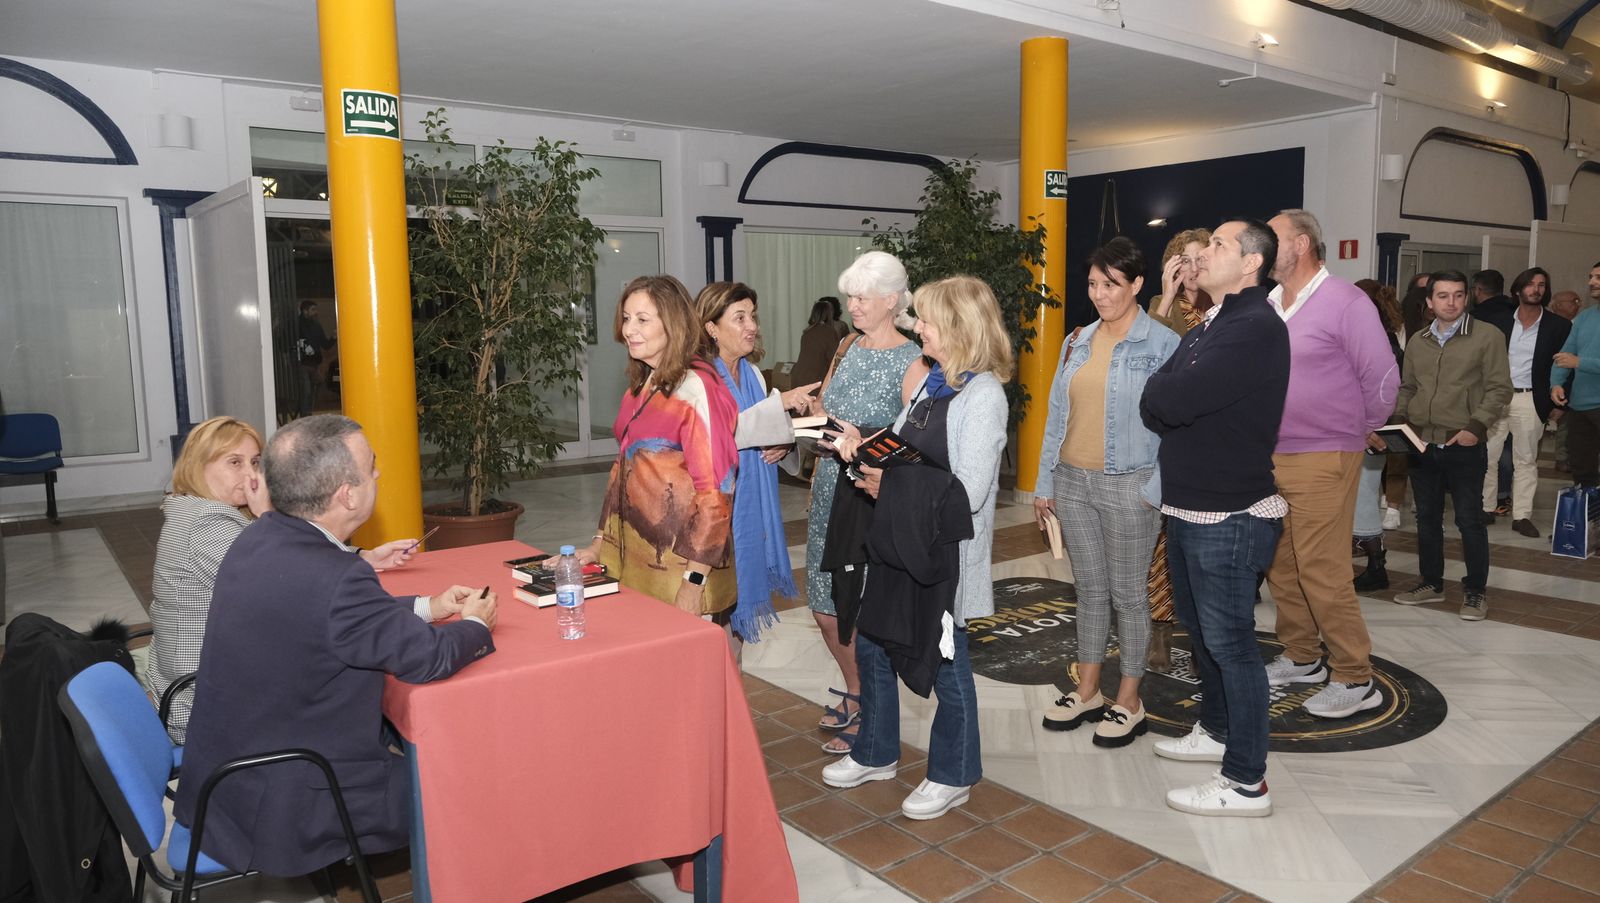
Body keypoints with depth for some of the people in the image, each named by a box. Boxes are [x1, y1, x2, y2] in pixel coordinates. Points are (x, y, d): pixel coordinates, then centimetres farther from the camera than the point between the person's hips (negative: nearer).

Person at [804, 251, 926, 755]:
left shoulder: (910, 362, -11)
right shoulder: (847, 348, 10)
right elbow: (821, 407, 18)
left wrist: (862, 441, -26)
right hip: (831, 488, 7)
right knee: (826, 608, 13)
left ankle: (870, 716, 20)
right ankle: (854, 693, 36)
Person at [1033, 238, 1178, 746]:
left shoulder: (1162, 346, -8)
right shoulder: (1078, 343, 9)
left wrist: (1157, 490, -16)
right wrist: (1045, 483, 10)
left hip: (1127, 487, -5)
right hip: (1073, 482, 5)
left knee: (1128, 594, 6)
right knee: (1090, 589, 15)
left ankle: (1128, 704, 20)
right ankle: (1087, 693, 27)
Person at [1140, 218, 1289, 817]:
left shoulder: (1257, 328, -17)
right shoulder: (1207, 328, 16)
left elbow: (1166, 401, -26)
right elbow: (1155, 403, 8)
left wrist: (1165, 396, -6)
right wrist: (1174, 403, -11)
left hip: (1229, 515, -10)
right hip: (1187, 505, 10)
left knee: (1228, 641, -2)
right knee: (1199, 626, 21)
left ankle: (1246, 783, 9)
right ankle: (1218, 731, 40)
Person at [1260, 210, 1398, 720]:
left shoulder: (1346, 303, -9)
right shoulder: (1265, 306, 10)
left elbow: (1383, 377, -8)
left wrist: (1357, 432, 3)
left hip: (1322, 461, -7)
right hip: (1268, 458, 7)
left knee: (1322, 571, -6)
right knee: (1280, 566, 13)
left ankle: (1355, 680, 7)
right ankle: (1302, 659, 29)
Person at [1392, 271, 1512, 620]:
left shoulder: (1486, 339, -3)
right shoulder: (1417, 342, 11)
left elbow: (1499, 389, -6)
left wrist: (1476, 426, -16)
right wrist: (1398, 420, 2)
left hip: (1463, 446, -4)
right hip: (1421, 444, 5)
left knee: (1469, 520, 0)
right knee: (1427, 517, 12)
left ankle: (1475, 591, 12)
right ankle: (1431, 583, 25)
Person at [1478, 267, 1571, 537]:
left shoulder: (1558, 327, 1)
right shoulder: (1497, 320, 4)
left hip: (1530, 400, -1)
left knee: (1526, 460, 4)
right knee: (1486, 455, 4)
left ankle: (1522, 515, 10)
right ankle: (1484, 509, 13)